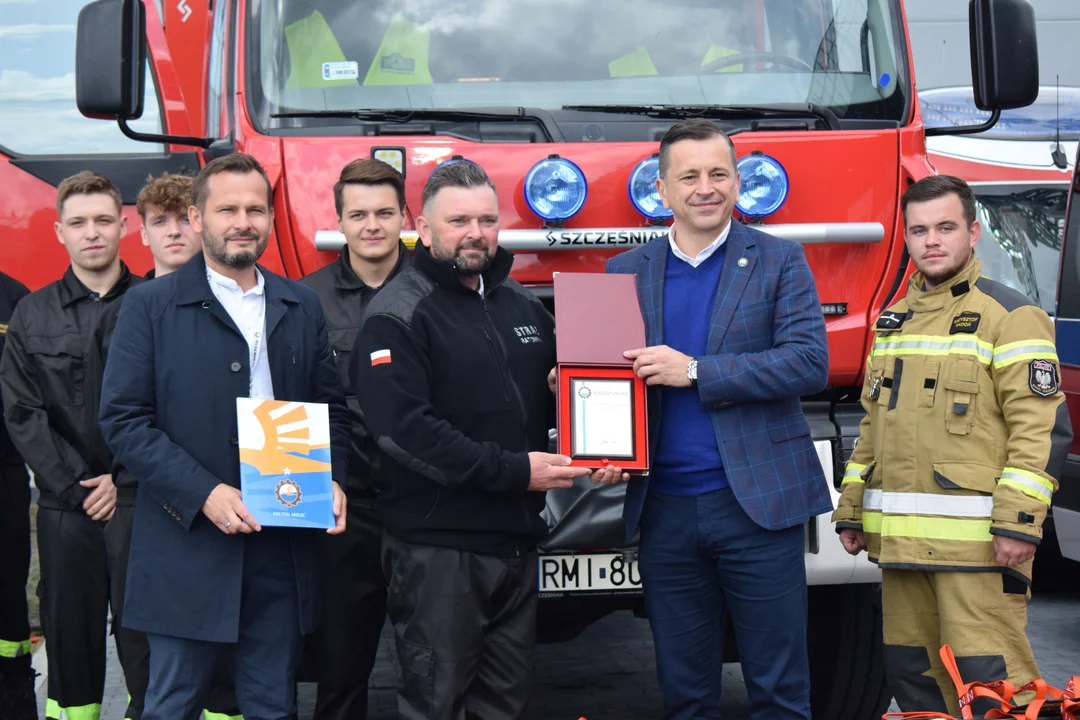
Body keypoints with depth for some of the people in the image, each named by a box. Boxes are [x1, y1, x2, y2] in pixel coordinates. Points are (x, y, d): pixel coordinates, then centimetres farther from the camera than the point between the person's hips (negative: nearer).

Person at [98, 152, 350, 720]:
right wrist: (204, 494, -16)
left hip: (284, 544, 4)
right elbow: (123, 419, -7)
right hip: (187, 549, -3)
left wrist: (331, 480, -3)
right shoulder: (151, 306, -1)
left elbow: (331, 408, 16)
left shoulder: (302, 307, 12)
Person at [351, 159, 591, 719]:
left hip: (516, 541, 7)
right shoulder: (396, 315, -9)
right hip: (436, 547, -6)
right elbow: (404, 428, -21)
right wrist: (514, 471, -21)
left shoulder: (522, 305, 13)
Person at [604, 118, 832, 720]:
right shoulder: (627, 272, 10)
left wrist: (694, 371, -16)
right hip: (665, 508, 3)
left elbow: (810, 363, -10)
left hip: (758, 502, -3)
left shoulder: (780, 260, 2)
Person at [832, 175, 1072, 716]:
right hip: (901, 540, 7)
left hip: (976, 538, -7)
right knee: (911, 675, 12)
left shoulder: (1009, 316, -4)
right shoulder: (893, 320, 18)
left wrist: (1019, 523, -18)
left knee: (989, 676, -8)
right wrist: (851, 510, 20)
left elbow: (1042, 427, -11)